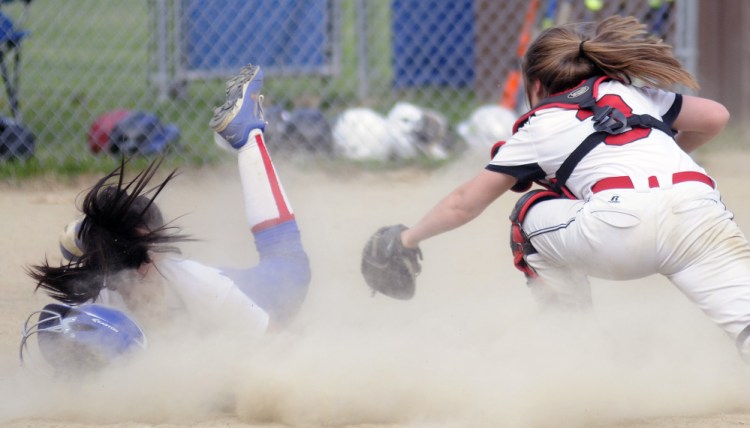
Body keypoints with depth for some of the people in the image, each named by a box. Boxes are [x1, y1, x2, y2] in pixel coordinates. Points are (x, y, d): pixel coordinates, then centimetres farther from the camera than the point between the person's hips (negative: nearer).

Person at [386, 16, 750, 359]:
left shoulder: (539, 126, 25)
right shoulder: (628, 90, 33)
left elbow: (465, 204, 31)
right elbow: (715, 116, 33)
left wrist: (410, 237, 47)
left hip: (621, 223, -3)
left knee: (533, 214, 26)